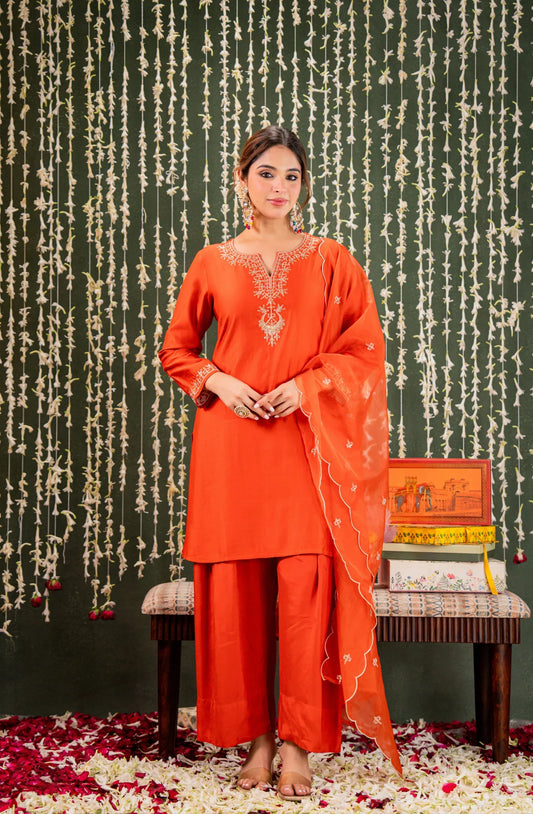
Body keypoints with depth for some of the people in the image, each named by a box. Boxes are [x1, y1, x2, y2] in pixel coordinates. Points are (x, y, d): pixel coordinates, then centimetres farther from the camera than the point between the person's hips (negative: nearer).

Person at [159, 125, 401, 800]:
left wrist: (306, 386, -10)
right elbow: (176, 349, 14)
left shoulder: (331, 260, 8)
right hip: (230, 440, 1)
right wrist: (217, 381, -5)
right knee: (235, 590, 2)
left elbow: (366, 347, 5)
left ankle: (298, 741, 10)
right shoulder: (213, 262, 9)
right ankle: (255, 736, 17)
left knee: (305, 588, -4)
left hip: (307, 443, -1)